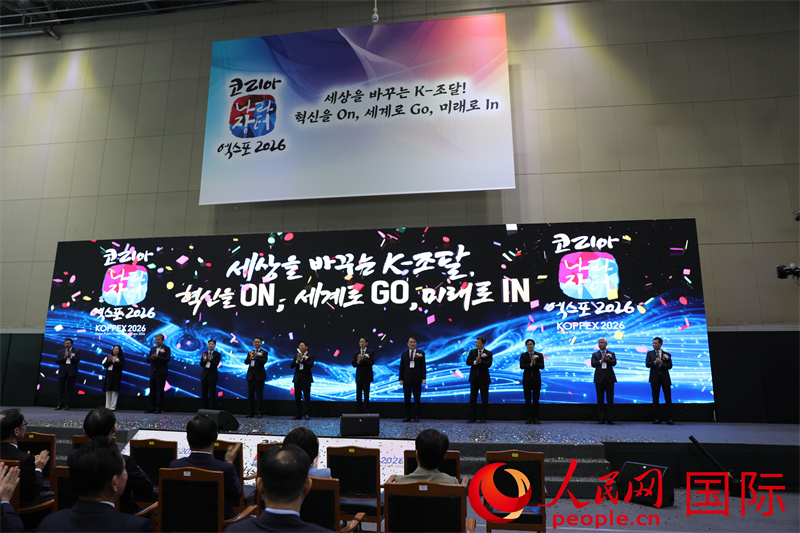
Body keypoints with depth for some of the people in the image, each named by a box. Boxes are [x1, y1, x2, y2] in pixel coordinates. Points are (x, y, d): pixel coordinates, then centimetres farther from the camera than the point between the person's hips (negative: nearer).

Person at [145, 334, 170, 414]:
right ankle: (152, 408, 17)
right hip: (153, 373, 6)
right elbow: (148, 359, 11)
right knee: (152, 391, 10)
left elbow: (167, 359, -14)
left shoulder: (166, 349, -2)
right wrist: (151, 358, -11)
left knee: (160, 391, -3)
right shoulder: (152, 349, 16)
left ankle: (159, 408, 2)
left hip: (161, 373, -6)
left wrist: (157, 357, -24)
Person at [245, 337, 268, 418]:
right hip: (251, 376, 4)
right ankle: (251, 412, 13)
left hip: (259, 376, -4)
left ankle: (260, 412, 3)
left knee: (260, 395, -3)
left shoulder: (264, 353, 3)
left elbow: (264, 361, -15)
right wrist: (250, 357, -21)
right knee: (250, 395, 6)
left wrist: (256, 357, -29)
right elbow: (246, 362, 0)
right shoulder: (250, 352, 14)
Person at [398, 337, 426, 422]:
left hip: (417, 379, -2)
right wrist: (401, 379, 0)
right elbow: (401, 367, 7)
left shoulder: (421, 353, 3)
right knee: (407, 398, 5)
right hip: (407, 379, 2)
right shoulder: (404, 354, 9)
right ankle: (407, 417, 12)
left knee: (417, 398, 1)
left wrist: (423, 378, -7)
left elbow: (423, 366, 1)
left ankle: (416, 417, 8)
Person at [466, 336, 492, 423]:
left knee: (484, 399, 4)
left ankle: (483, 417, 14)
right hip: (474, 378, 2)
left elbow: (489, 364, -14)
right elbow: (468, 362, -4)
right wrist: (475, 362, -22)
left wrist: (480, 361, -28)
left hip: (484, 379, -2)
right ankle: (472, 417, 11)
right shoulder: (472, 352, 6)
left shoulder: (488, 353, -1)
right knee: (472, 398, 5)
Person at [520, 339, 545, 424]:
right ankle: (529, 418, 7)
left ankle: (536, 418, 6)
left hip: (536, 379, 0)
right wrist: (530, 364, -20)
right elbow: (521, 366, -8)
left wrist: (535, 363, -21)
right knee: (528, 399, 1)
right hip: (527, 379, 0)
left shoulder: (539, 355, 6)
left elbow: (542, 366, -5)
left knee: (536, 399, 0)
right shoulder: (523, 355, 5)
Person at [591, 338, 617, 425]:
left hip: (609, 378, 0)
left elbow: (614, 363, -5)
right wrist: (601, 360, -16)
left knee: (610, 399, -1)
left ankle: (609, 419, 5)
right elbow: (593, 364, -3)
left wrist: (606, 359, -20)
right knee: (600, 399, 1)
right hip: (599, 378, 0)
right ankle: (601, 419, 6)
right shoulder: (595, 354, 13)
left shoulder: (611, 354, 12)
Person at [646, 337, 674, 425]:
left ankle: (669, 418, 5)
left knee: (668, 398, -1)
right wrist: (654, 362, -22)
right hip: (655, 378, 0)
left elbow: (670, 366, -3)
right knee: (655, 399, 3)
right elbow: (647, 364, -4)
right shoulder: (650, 353, 8)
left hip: (665, 378, 0)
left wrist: (661, 363, -19)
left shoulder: (666, 354, 7)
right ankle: (656, 418, 7)